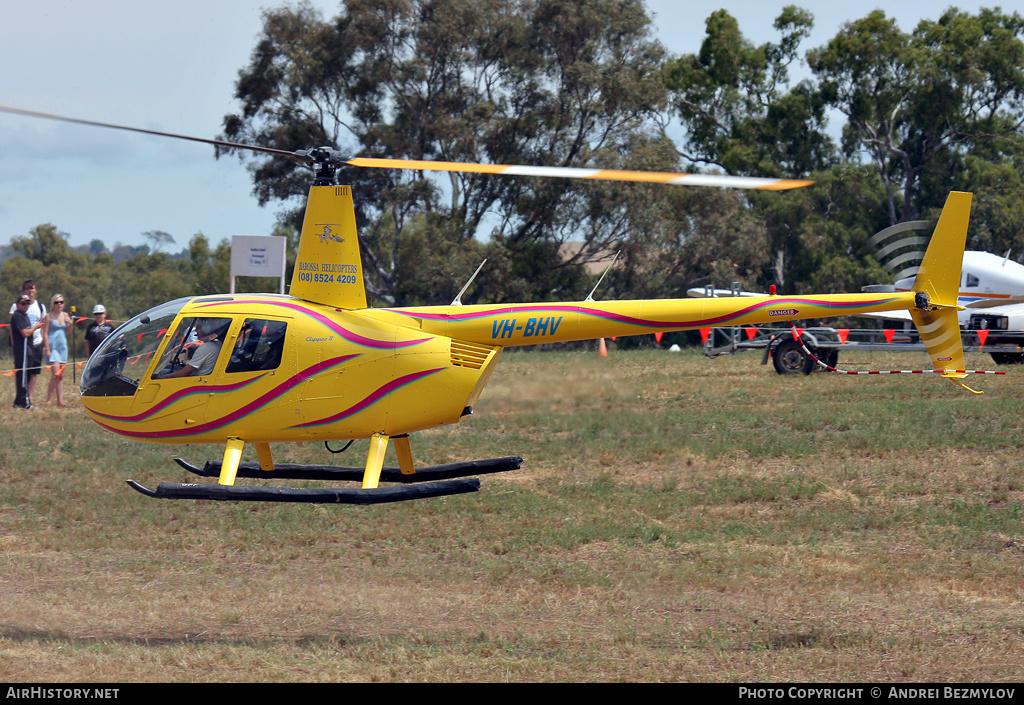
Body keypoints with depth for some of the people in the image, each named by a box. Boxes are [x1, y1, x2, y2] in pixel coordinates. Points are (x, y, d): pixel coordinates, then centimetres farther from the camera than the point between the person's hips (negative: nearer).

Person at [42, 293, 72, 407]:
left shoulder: (65, 316, 11)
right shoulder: (49, 316, -4)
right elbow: (45, 333, -6)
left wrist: (70, 324, -2)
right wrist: (47, 349, -12)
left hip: (63, 347, 6)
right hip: (52, 347, -6)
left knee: (61, 376, 5)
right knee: (56, 374, -15)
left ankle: (60, 401, 5)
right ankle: (48, 400, -9)